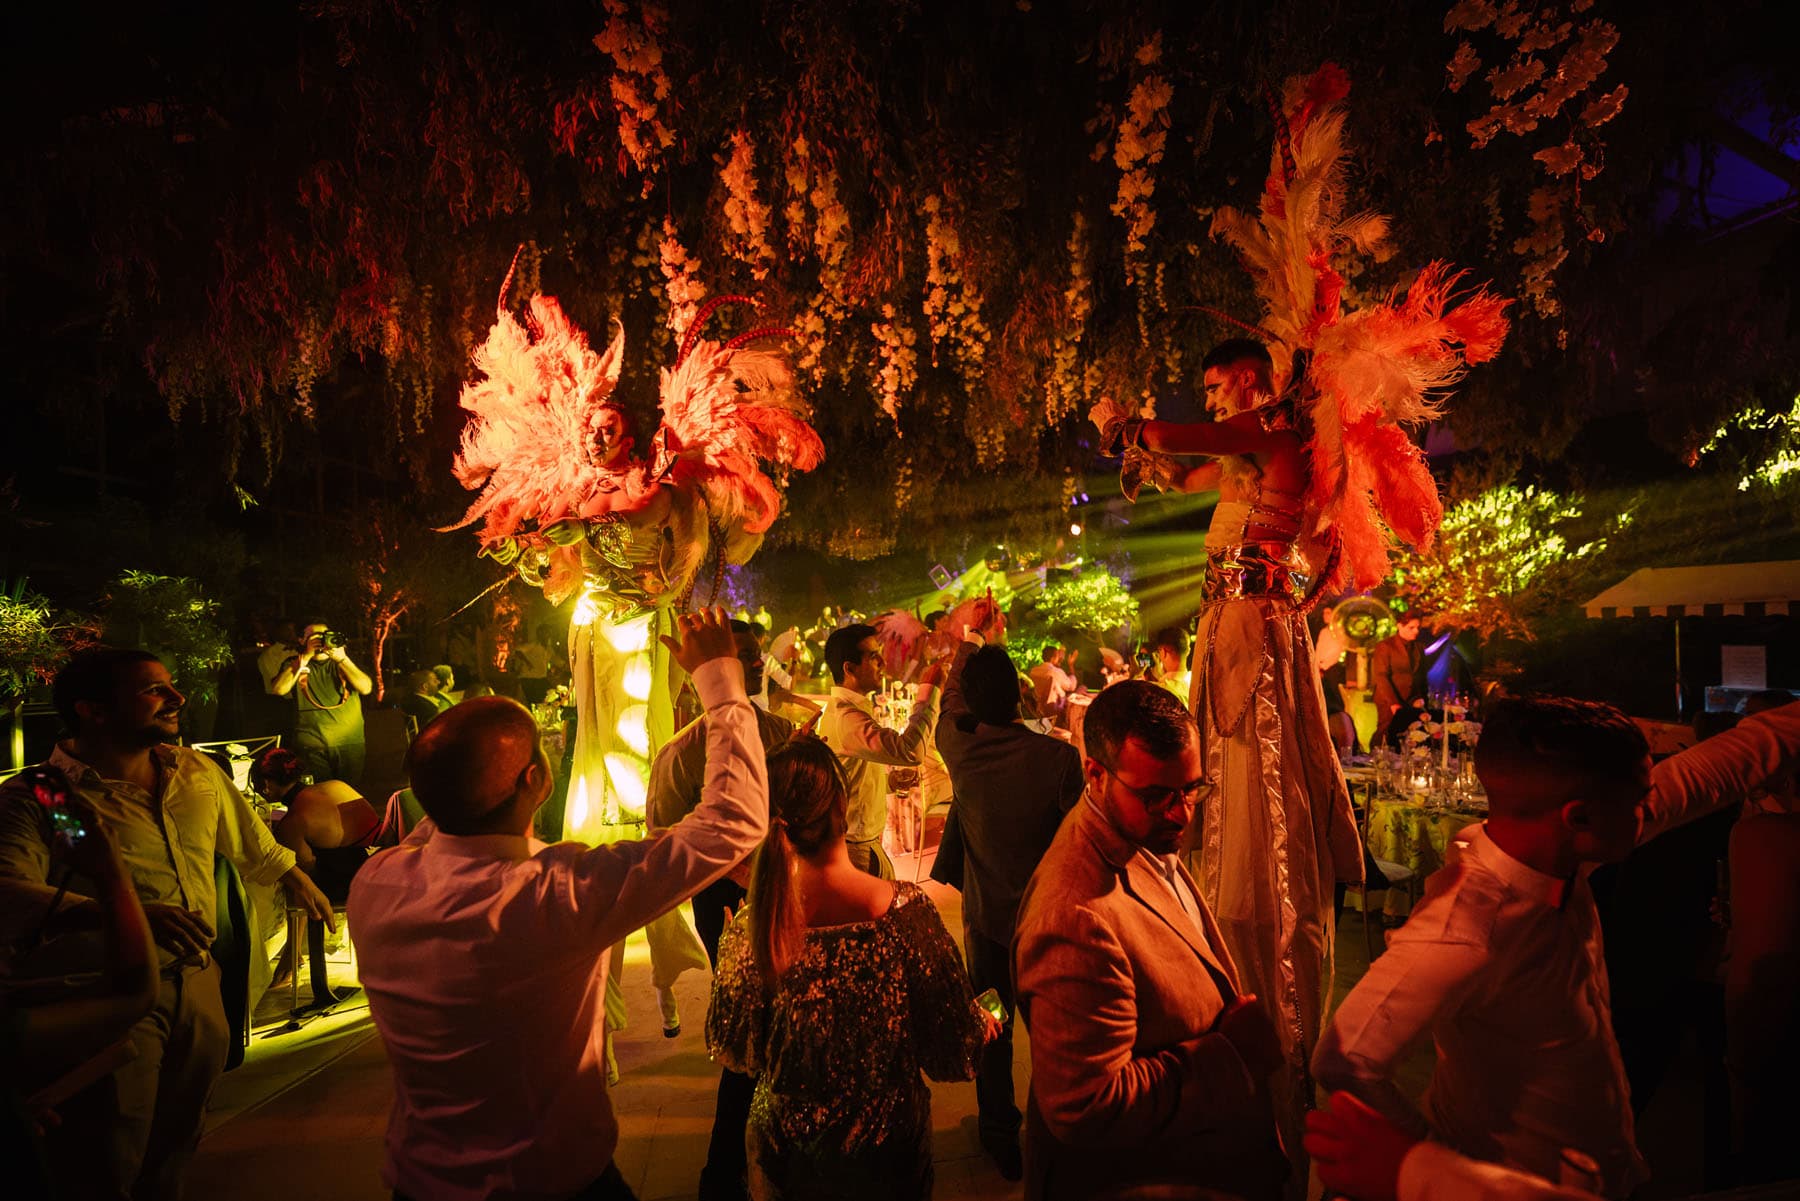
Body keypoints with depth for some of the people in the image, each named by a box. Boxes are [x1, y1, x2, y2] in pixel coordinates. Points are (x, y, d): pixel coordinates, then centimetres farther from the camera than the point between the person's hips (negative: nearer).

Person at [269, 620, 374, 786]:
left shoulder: (345, 662, 11)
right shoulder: (295, 664, 9)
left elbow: (365, 688, -6)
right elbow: (279, 689, -9)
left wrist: (341, 658, -16)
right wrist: (306, 657, -11)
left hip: (349, 743, 1)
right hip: (312, 746, -1)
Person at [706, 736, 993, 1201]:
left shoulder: (751, 929, -24)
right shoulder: (908, 911, -27)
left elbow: (731, 1050, -8)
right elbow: (951, 1050, -17)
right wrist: (984, 1023, 6)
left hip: (788, 1147, 1)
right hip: (886, 1144, 0)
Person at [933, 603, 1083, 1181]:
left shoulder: (960, 749, -16)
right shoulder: (1058, 756, -24)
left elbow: (949, 699, 6)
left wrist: (974, 637, 18)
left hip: (986, 916, 2)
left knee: (991, 1029, 19)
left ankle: (1002, 1138, 34)